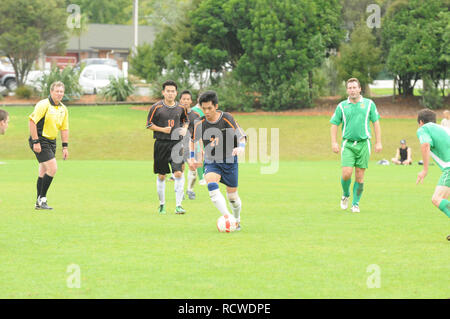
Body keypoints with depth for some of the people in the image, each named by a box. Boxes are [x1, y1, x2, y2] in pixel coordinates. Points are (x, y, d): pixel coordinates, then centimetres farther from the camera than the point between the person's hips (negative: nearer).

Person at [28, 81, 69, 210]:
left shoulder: (63, 109, 9)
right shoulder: (43, 105, -14)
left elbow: (64, 129, 16)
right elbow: (32, 122, -18)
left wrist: (65, 147, 10)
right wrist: (35, 142, -21)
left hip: (51, 141, 8)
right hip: (40, 141, -8)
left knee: (43, 172, 10)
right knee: (52, 168, -16)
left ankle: (39, 202, 16)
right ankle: (42, 198, -7)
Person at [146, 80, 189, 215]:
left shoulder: (180, 108, 5)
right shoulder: (156, 107, -4)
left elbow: (185, 121, 22)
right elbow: (149, 124, 0)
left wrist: (184, 129, 1)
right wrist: (163, 129, -14)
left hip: (176, 143, 1)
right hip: (161, 144, -1)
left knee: (178, 173, -13)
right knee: (161, 176, 6)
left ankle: (178, 205, -10)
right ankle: (162, 204, 22)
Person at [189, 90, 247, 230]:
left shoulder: (227, 118, -12)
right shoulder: (199, 123, -3)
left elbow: (241, 136, -9)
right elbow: (193, 140, 16)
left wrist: (240, 147, -28)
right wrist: (191, 157, 12)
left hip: (229, 161, -1)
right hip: (211, 162, 1)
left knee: (232, 195, 4)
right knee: (211, 184, -29)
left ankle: (237, 220, 33)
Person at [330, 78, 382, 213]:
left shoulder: (369, 104, 6)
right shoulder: (342, 106, 6)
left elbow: (376, 123, 9)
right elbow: (334, 124, 9)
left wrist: (378, 142, 4)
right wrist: (334, 142, -1)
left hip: (363, 144, 0)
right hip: (348, 144, 0)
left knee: (359, 176, -1)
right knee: (346, 173, -12)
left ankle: (356, 203, 12)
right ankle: (345, 195, 16)